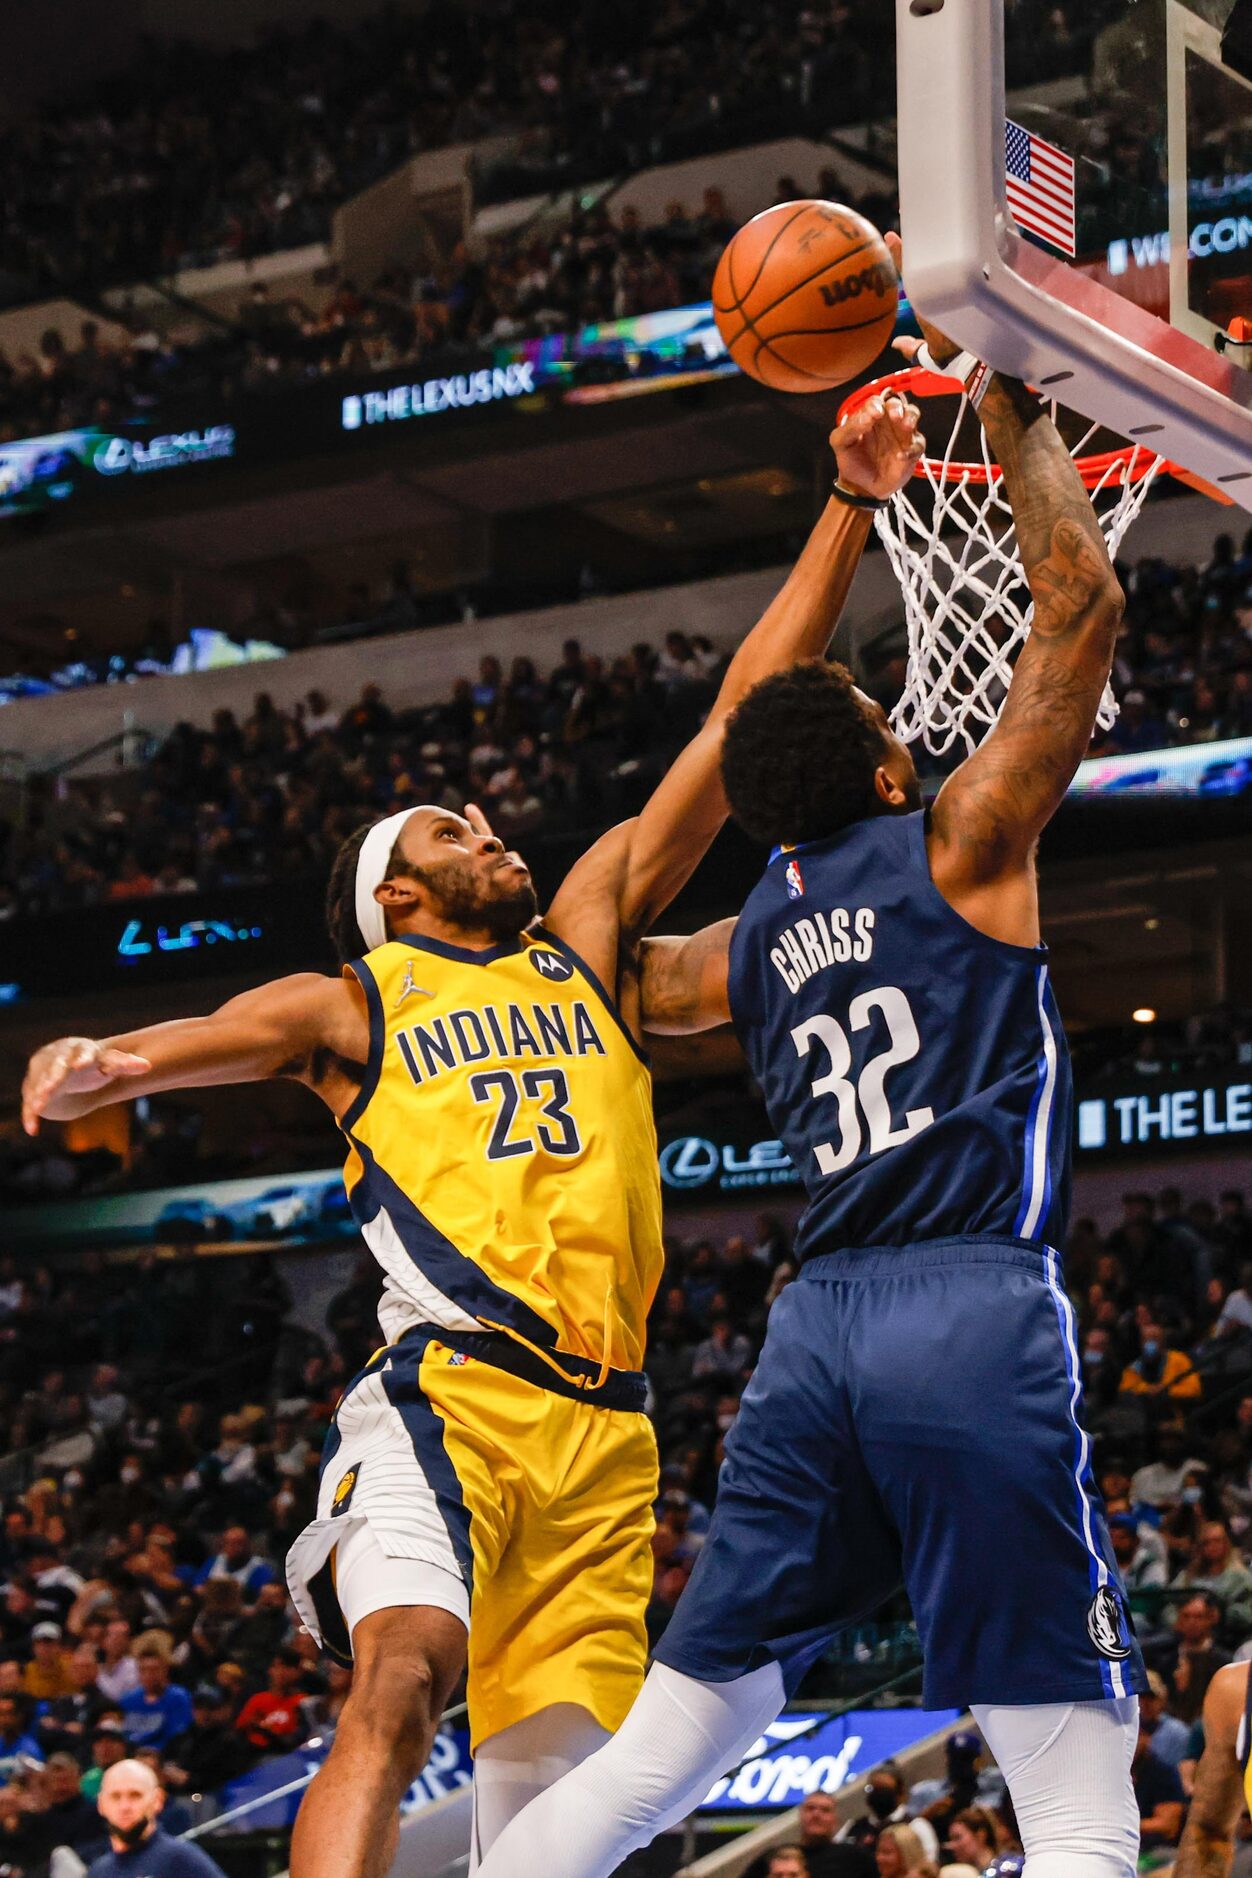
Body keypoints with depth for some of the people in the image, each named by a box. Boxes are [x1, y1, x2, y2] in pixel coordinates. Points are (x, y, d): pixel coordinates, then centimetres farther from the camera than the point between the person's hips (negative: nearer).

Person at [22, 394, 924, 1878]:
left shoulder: (584, 946, 24)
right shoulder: (350, 1007, 15)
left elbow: (739, 721, 22)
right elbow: (222, 1034, -5)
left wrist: (849, 508, 19)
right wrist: (98, 1064, -30)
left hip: (602, 1426, 5)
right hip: (450, 1391, -5)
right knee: (398, 1687, -28)